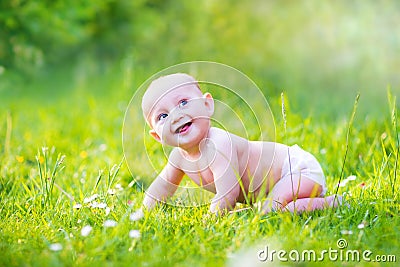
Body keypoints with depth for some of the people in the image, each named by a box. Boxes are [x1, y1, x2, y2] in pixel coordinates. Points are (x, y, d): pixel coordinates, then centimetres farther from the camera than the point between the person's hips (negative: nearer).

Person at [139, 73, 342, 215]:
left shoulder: (218, 146, -33)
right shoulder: (179, 156, -4)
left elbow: (228, 196, -37)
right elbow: (163, 185, 15)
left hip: (300, 168, -10)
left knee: (272, 210, -31)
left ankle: (334, 203, -18)